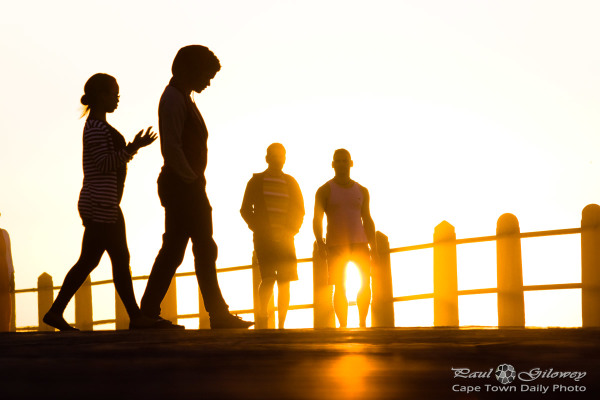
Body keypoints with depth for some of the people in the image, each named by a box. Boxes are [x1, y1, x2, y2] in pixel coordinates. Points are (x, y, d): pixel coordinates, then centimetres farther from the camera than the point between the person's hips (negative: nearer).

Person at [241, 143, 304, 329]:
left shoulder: (290, 182, 12)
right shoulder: (256, 181, 8)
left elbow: (299, 210, 12)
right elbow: (245, 209, 6)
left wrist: (292, 229, -4)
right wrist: (259, 229, -6)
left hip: (285, 238, 3)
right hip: (263, 238, -2)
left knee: (284, 282, 0)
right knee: (268, 278, -18)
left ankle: (281, 325, 6)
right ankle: (262, 317, -7)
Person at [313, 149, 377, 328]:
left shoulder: (361, 191, 13)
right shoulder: (324, 191, 2)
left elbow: (367, 219, 15)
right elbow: (317, 219, -4)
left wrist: (373, 245, 5)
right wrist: (319, 241, -20)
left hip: (359, 243, 2)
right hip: (335, 246, -2)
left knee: (366, 283, -10)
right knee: (340, 287, -4)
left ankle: (362, 323, 2)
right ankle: (343, 326, 4)